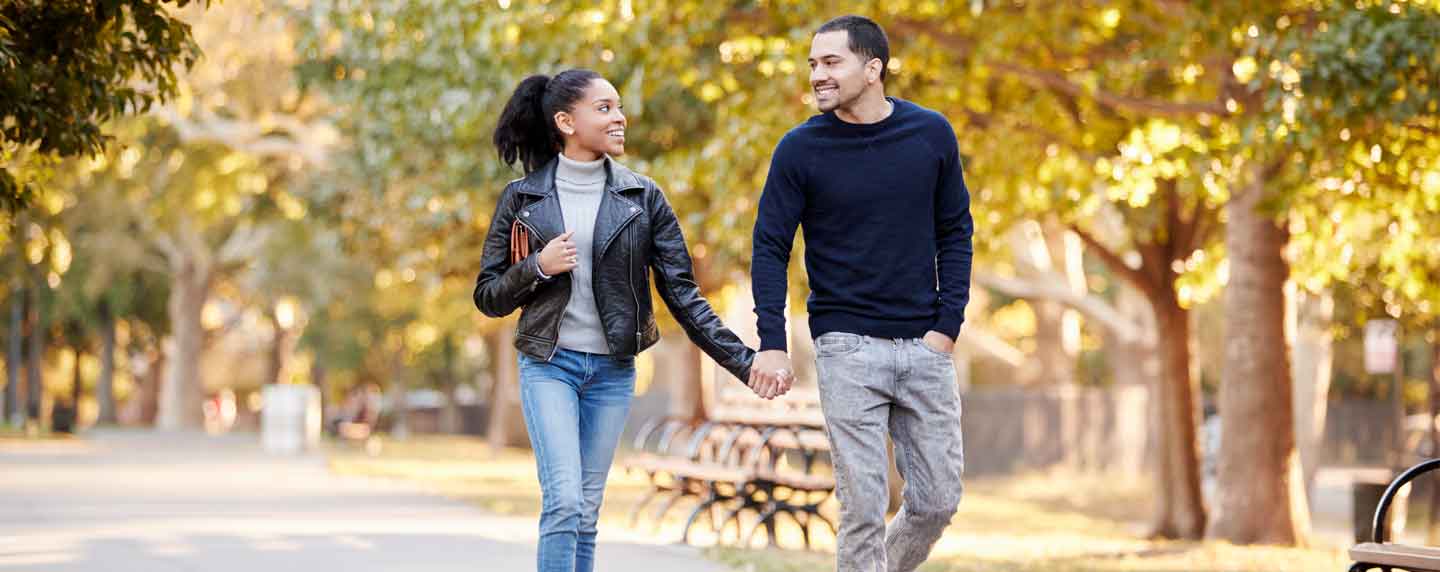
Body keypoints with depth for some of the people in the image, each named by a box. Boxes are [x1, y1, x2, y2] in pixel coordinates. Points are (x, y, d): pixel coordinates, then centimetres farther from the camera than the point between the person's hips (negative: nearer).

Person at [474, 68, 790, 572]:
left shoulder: (642, 197, 3)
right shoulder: (522, 198, 0)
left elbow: (681, 293, 2)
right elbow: (488, 297, 4)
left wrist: (743, 360, -6)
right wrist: (539, 266, -15)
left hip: (612, 369, 2)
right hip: (549, 365, -2)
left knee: (586, 511, 6)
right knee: (564, 502, -15)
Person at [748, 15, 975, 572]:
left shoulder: (932, 134, 1)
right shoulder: (801, 149, -5)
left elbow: (954, 233, 7)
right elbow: (770, 247, -3)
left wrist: (948, 325, -2)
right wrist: (771, 342, -13)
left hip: (925, 344, 3)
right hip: (848, 347, -2)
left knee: (937, 501, 6)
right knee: (863, 506, -4)